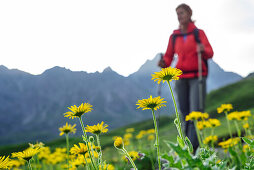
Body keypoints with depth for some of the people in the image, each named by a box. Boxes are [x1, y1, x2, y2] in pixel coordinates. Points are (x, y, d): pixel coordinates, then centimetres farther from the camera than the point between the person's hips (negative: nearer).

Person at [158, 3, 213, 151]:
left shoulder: (199, 33, 3)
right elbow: (169, 56, 14)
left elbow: (210, 53, -4)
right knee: (185, 113, 3)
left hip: (197, 77, -3)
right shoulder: (174, 36, 10)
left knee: (196, 111, -12)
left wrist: (203, 50, -26)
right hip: (181, 78, 3)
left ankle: (193, 147, -13)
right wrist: (164, 63, -8)